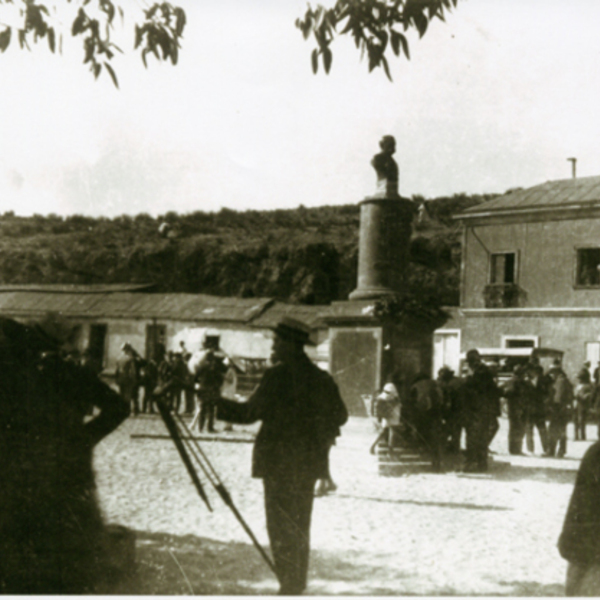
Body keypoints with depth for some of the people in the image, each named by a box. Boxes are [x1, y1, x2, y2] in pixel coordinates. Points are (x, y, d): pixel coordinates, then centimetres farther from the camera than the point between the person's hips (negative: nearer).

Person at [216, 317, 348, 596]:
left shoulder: (278, 376, -14)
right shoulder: (321, 378, 5)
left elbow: (249, 412, -14)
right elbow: (340, 416, 11)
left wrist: (215, 403, -3)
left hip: (279, 461, -6)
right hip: (309, 460, 6)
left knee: (280, 526, 0)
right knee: (300, 526, 16)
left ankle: (289, 585, -3)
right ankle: (298, 584, 21)